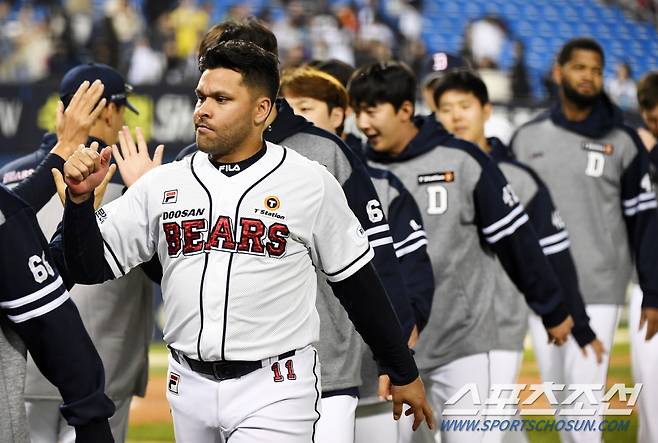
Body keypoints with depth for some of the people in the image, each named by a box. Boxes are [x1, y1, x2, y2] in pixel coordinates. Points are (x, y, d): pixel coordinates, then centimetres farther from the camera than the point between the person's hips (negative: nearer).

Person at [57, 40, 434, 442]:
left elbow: (358, 284, 5)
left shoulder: (310, 184, -3)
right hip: (191, 389, 4)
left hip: (274, 392, -4)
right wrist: (80, 198, -12)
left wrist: (404, 374, 9)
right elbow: (90, 267, 5)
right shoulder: (162, 185, 5)